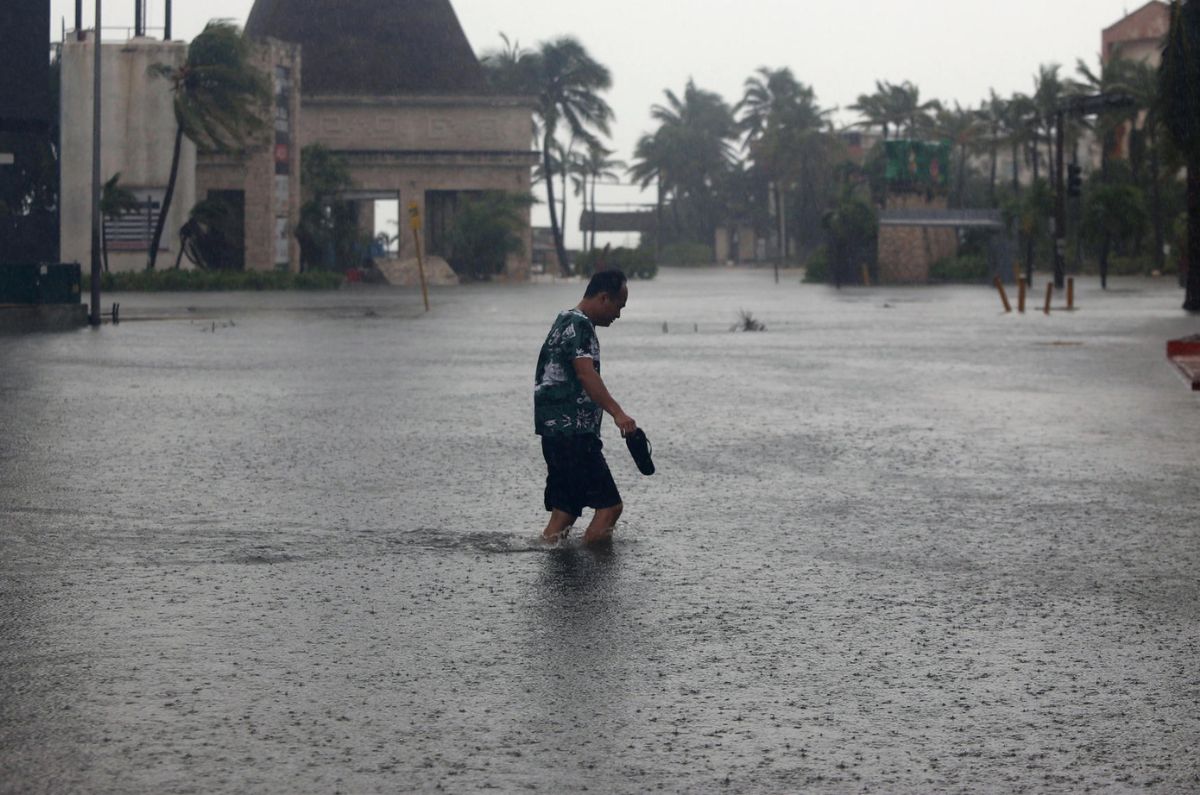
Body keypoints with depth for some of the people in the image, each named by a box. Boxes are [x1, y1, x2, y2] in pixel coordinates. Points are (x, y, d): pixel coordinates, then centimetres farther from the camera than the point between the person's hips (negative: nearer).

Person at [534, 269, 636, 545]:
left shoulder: (566, 320, 21)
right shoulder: (579, 324, -12)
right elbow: (586, 373, -27)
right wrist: (617, 413, -37)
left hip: (558, 432, 11)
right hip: (572, 432, -11)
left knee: (566, 508, 11)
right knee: (610, 505, -11)